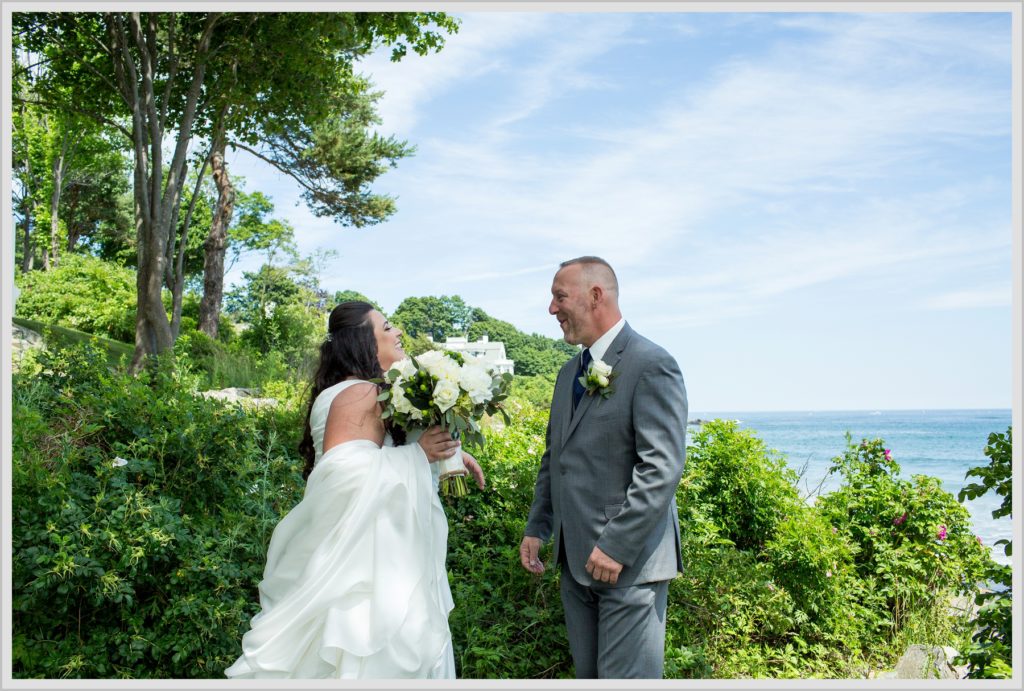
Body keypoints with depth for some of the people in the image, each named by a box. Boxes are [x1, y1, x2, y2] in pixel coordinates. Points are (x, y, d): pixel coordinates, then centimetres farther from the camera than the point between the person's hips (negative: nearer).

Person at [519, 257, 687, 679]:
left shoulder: (651, 365, -12)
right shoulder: (570, 372, 15)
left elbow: (662, 467, -19)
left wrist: (617, 547, -21)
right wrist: (537, 528, 13)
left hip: (629, 563, -8)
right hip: (577, 563, 8)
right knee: (587, 675, 15)